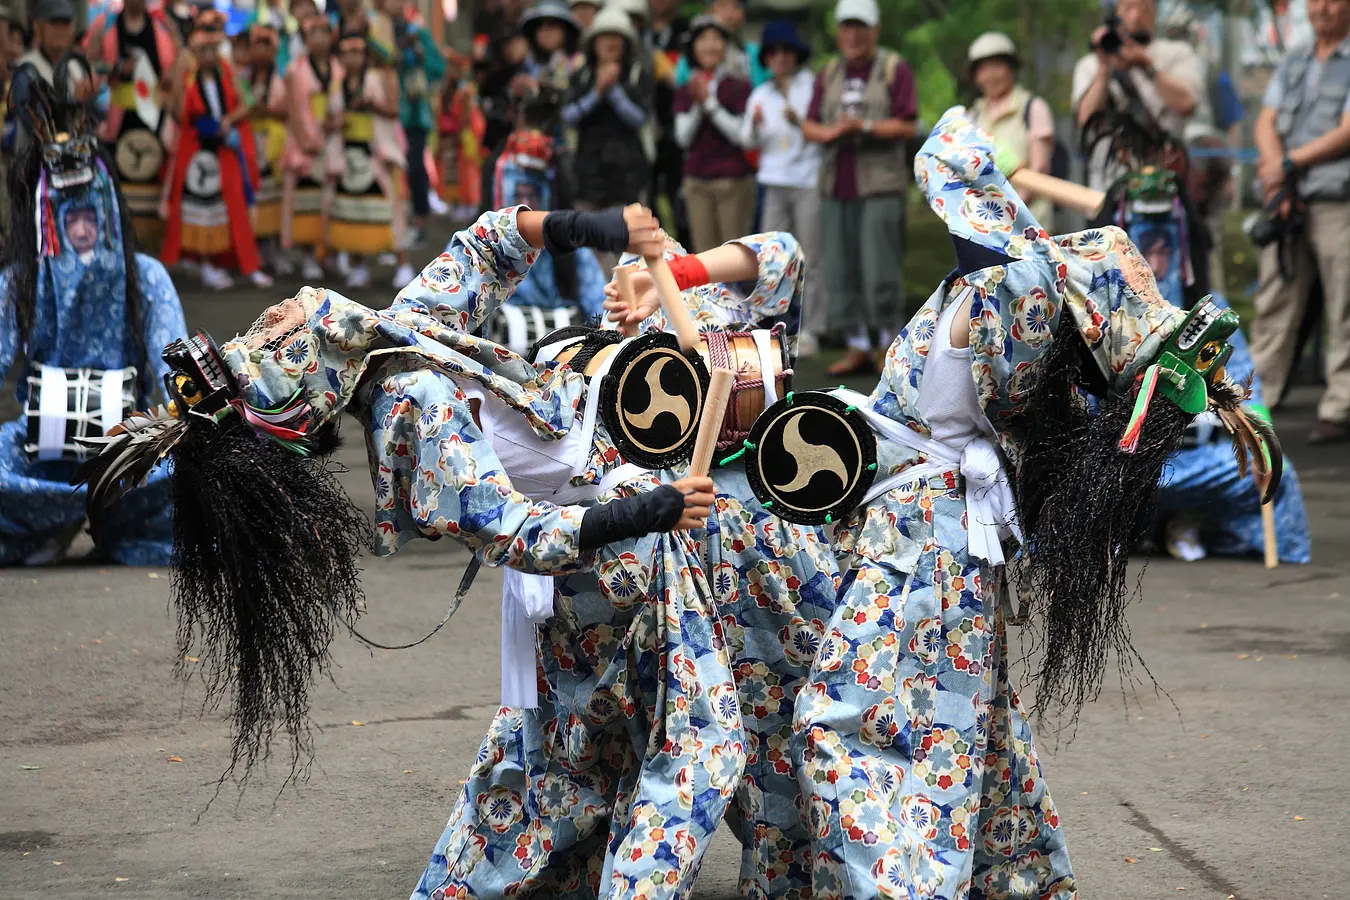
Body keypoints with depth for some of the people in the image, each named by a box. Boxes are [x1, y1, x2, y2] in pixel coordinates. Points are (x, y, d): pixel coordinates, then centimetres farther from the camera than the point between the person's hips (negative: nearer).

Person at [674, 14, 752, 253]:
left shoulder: (739, 87, 1)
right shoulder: (685, 92, 12)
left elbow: (739, 134, -7)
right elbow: (683, 137, 2)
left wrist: (710, 102, -12)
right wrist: (697, 105, -12)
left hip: (734, 181, -3)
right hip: (697, 181, 3)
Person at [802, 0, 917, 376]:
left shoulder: (895, 69, 1)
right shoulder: (829, 74, 16)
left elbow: (907, 126, -5)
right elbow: (809, 126, 11)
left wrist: (864, 126, -18)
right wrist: (831, 132, -11)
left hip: (880, 185, -5)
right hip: (836, 185, 5)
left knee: (879, 270, -9)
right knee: (839, 271, 3)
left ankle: (890, 342, 2)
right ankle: (858, 347, 9)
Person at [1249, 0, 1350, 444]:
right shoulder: (1293, 63, 18)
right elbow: (1266, 123, 10)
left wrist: (1288, 163, -8)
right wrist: (1276, 181, -6)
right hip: (1290, 205, 6)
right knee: (1273, 304, 7)